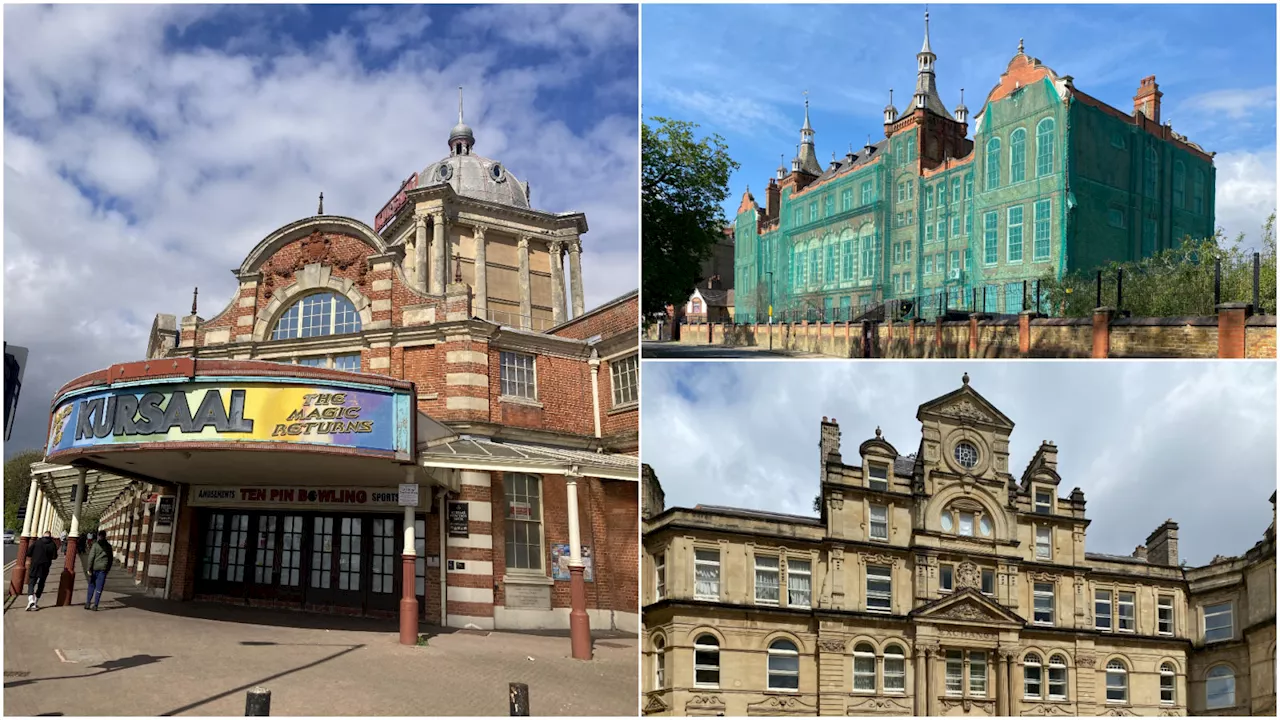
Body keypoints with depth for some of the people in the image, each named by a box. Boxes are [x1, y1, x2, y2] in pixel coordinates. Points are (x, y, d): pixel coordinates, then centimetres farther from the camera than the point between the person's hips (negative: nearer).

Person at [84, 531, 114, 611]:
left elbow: (91, 557, -10)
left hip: (95, 568, -2)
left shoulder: (96, 544, -6)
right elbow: (111, 558, 11)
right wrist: (108, 569, 18)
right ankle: (95, 605, 0)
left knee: (91, 586, 11)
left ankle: (88, 603, 10)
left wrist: (88, 568, -9)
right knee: (99, 588, 2)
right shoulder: (108, 546, 6)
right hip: (103, 568, 2)